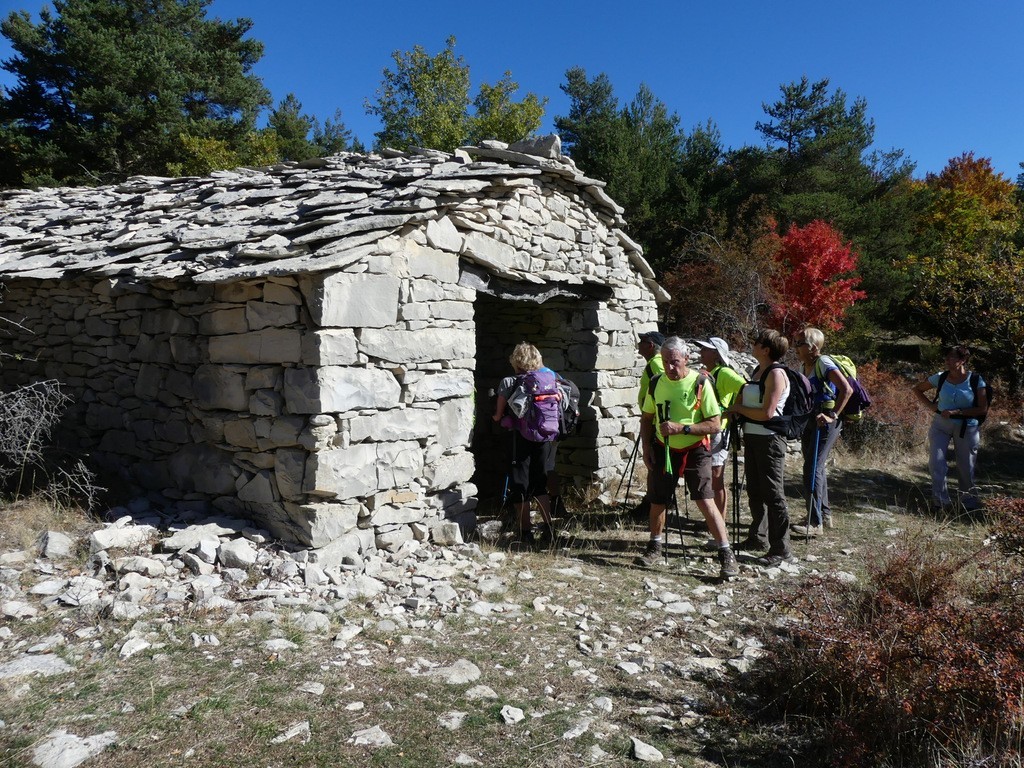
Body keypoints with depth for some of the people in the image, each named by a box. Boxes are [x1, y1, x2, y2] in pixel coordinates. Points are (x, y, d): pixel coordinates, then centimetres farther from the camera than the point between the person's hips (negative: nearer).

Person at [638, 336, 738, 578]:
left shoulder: (700, 384, -13)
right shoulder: (656, 384, 0)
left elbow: (715, 424, -15)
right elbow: (646, 419, 13)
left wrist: (681, 428, -24)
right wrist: (646, 449, 4)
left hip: (694, 451, -4)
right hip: (663, 450, 4)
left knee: (705, 502, -13)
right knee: (657, 502, 11)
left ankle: (726, 554, -2)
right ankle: (655, 546, 33)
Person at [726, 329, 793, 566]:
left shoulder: (776, 374, -16)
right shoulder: (757, 370, 12)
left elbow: (767, 413, -22)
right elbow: (744, 399, 26)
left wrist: (739, 409, -8)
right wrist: (735, 410, 5)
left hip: (769, 439, -9)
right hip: (752, 437, 10)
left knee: (773, 493, -3)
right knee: (754, 491, 18)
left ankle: (781, 549, 5)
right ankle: (757, 538, 32)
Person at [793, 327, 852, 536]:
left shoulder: (824, 364, -15)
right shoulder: (803, 366, 10)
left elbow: (847, 389, -25)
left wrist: (832, 415, -27)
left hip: (825, 422, -9)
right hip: (809, 420, 9)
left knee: (813, 468, -11)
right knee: (814, 468, 15)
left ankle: (815, 523, -7)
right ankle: (824, 514, 29)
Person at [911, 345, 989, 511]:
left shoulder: (976, 380, -9)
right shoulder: (940, 378, -4)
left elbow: (983, 409, -11)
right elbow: (917, 389, 11)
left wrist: (956, 412, -19)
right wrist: (930, 405, -3)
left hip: (967, 428, -1)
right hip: (941, 425, 1)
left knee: (966, 468, 8)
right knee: (936, 462, -9)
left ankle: (969, 503, 29)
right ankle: (941, 501, 1)